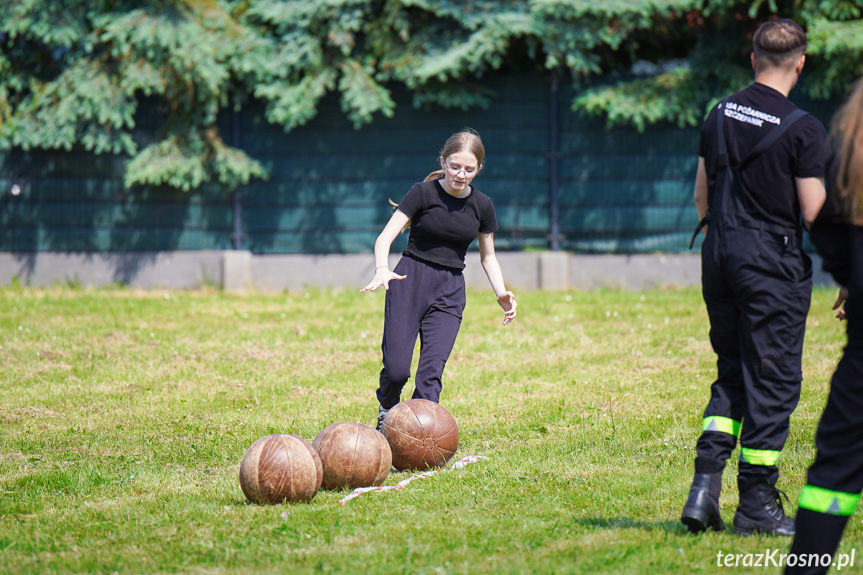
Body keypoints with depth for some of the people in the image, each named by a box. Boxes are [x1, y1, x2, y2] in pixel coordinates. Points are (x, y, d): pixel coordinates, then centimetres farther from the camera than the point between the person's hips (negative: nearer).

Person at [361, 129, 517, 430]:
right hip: (410, 281, -3)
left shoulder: (482, 205, 7)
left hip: (450, 291, 3)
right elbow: (385, 237, -11)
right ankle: (387, 409, 23)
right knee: (396, 370, -9)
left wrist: (501, 293, 1)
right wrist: (382, 269, -31)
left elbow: (488, 256, 18)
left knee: (431, 372, -11)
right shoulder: (424, 193, -5)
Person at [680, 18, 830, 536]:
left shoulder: (719, 115, 7)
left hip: (720, 256, 6)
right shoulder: (802, 129, -12)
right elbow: (815, 213, -14)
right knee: (773, 380, 2)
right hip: (773, 261, -6)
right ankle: (757, 503, 4)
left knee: (732, 374, 15)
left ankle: (704, 487, 4)